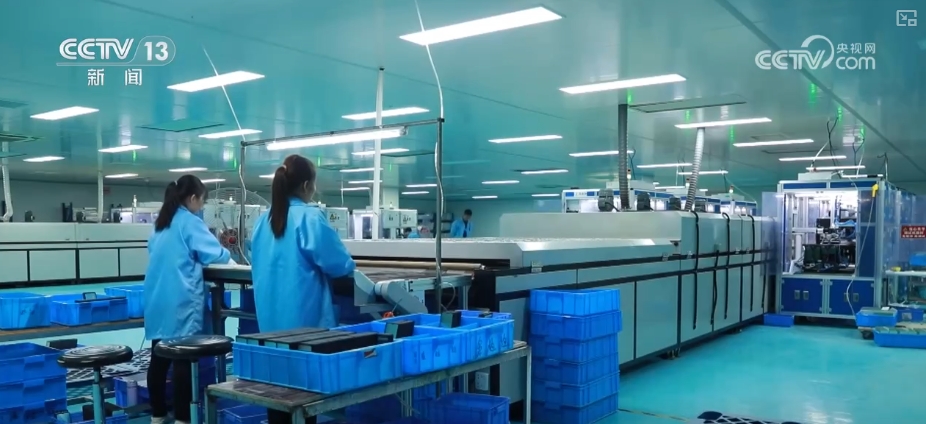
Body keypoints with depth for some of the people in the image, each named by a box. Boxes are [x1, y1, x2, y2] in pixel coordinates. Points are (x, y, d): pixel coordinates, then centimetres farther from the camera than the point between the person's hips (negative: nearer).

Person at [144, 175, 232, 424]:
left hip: (158, 299, 8)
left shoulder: (162, 222, 16)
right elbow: (215, 253, -9)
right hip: (180, 301, -8)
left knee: (160, 357, 11)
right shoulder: (190, 222, -9)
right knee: (182, 360, -4)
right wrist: (229, 257, 10)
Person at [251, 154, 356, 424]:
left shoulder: (265, 219, 7)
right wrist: (349, 265, 10)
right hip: (302, 316, -6)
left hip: (271, 316, 6)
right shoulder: (310, 217, -13)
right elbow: (338, 264, -13)